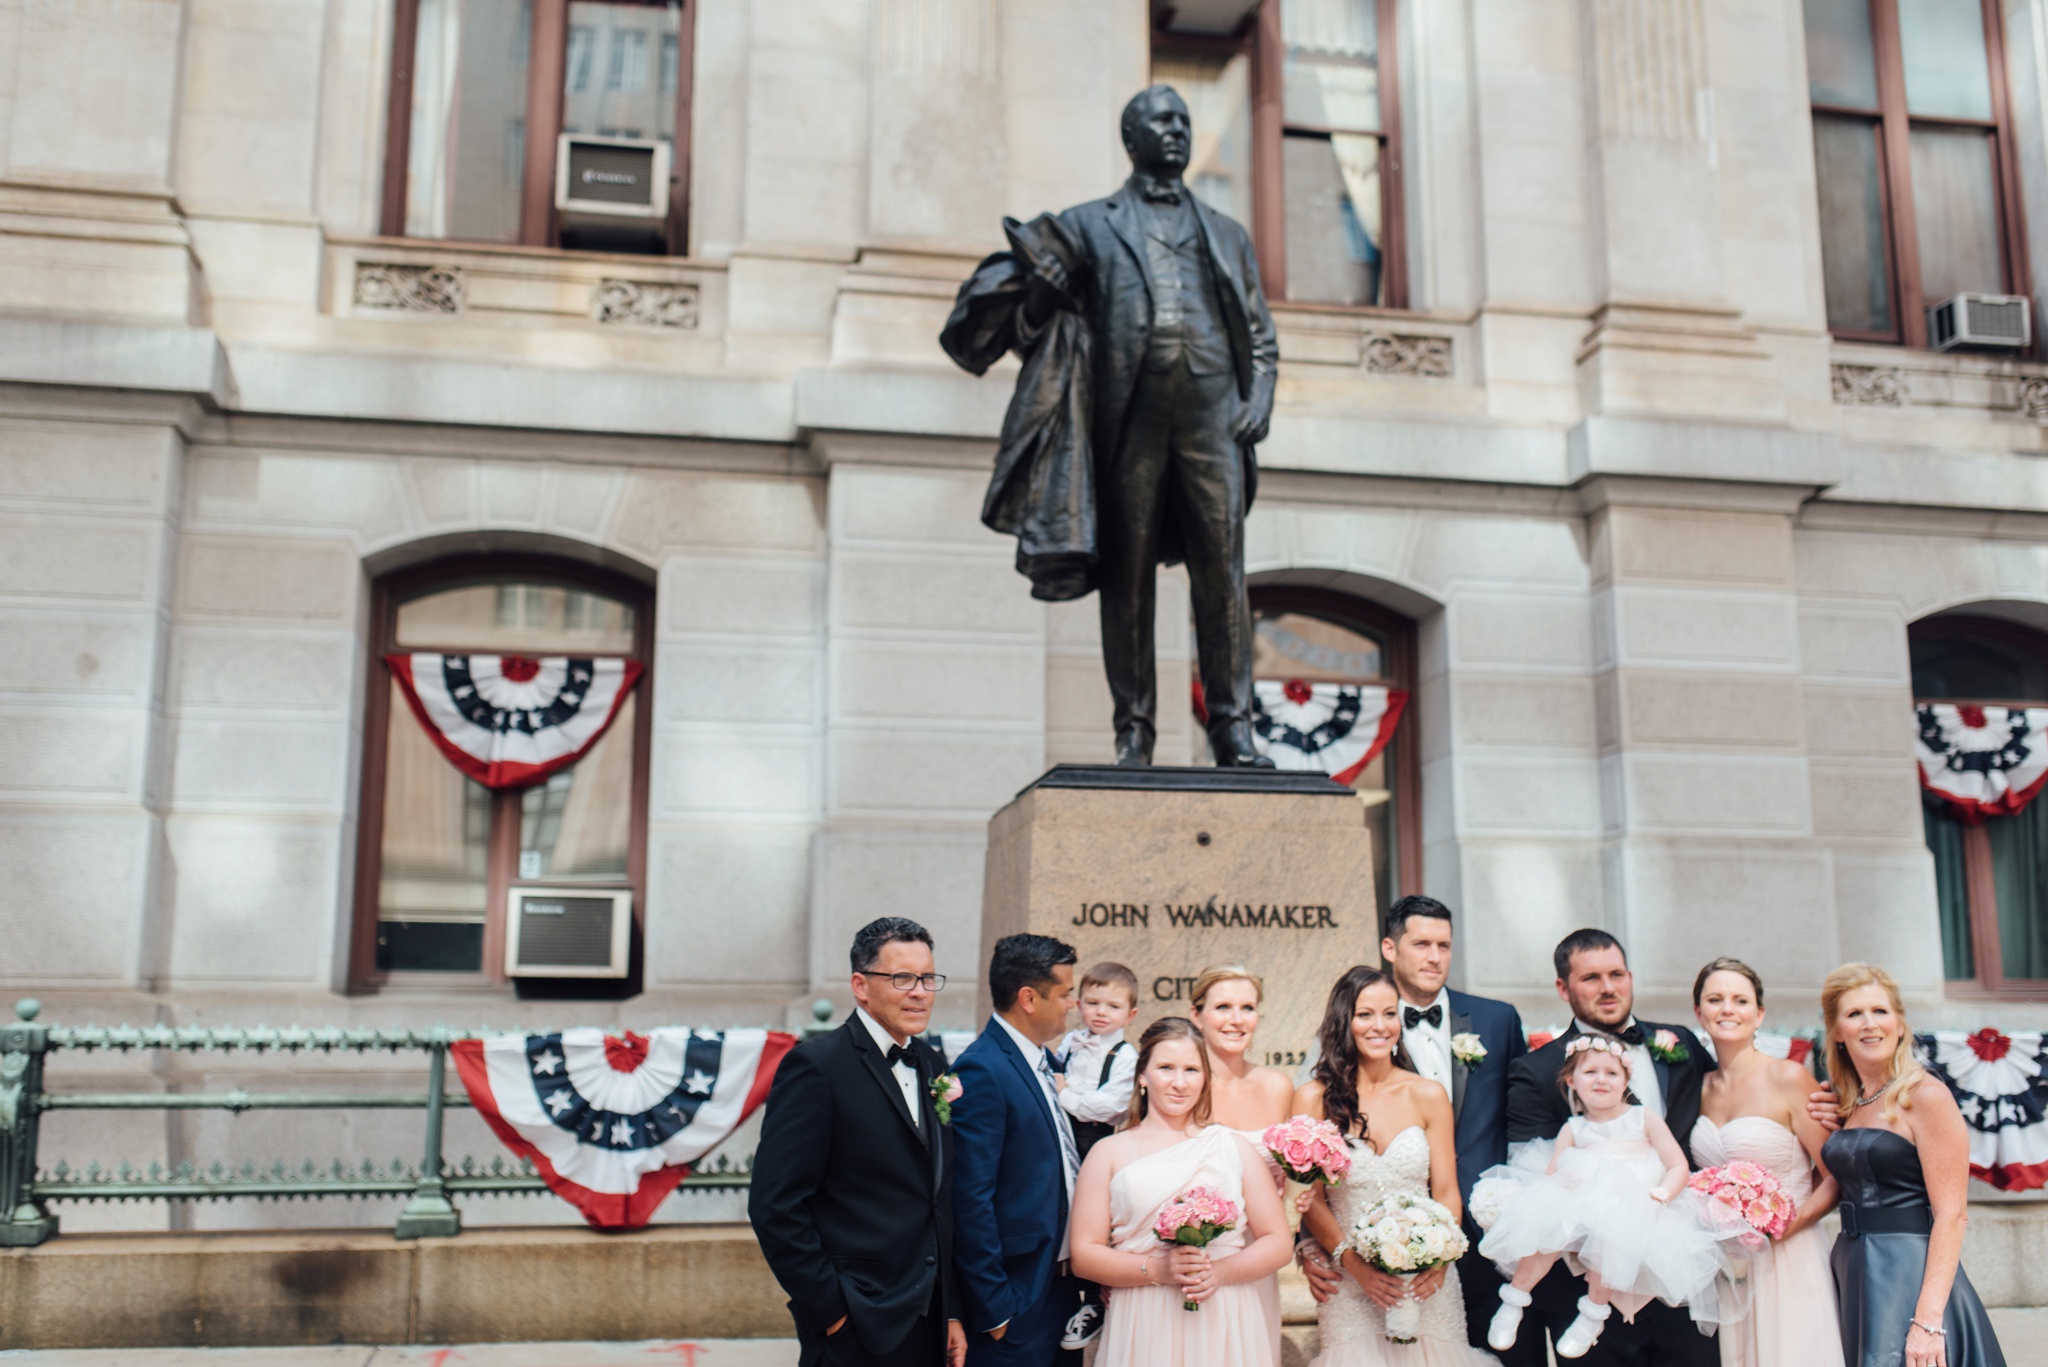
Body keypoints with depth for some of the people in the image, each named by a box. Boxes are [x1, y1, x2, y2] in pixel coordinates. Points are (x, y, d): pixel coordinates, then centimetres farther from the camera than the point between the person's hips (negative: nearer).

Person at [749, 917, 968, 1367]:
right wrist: (829, 1310, -14)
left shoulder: (932, 1066, 11)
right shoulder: (816, 1065, -12)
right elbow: (774, 1205, -15)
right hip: (856, 1330, -6)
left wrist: (952, 1311, 10)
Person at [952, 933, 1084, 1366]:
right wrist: (994, 1310, -18)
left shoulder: (1044, 1060, 10)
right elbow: (971, 1200, -20)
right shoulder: (981, 1071, -18)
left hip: (1065, 1287, 8)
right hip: (1017, 1300, -8)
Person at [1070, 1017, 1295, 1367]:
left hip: (1226, 1328, 1)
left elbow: (1278, 1244, 5)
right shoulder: (1109, 1153, 5)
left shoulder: (1233, 1147, 8)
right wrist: (1156, 1269, -14)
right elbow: (1083, 1254, -1)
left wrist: (1219, 1272, -11)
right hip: (1143, 1332, -1)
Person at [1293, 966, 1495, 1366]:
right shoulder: (1314, 1099, -2)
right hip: (1351, 1289, -1)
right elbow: (1311, 1200, -3)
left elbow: (1447, 1193, 4)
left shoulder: (1429, 1095, 3)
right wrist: (1355, 1264, -16)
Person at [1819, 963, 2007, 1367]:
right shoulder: (1847, 1105, 10)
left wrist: (1928, 1320, -22)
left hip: (1911, 1279, -7)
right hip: (1854, 1280, 7)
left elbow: (1952, 1215, -16)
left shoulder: (1926, 1097, -11)